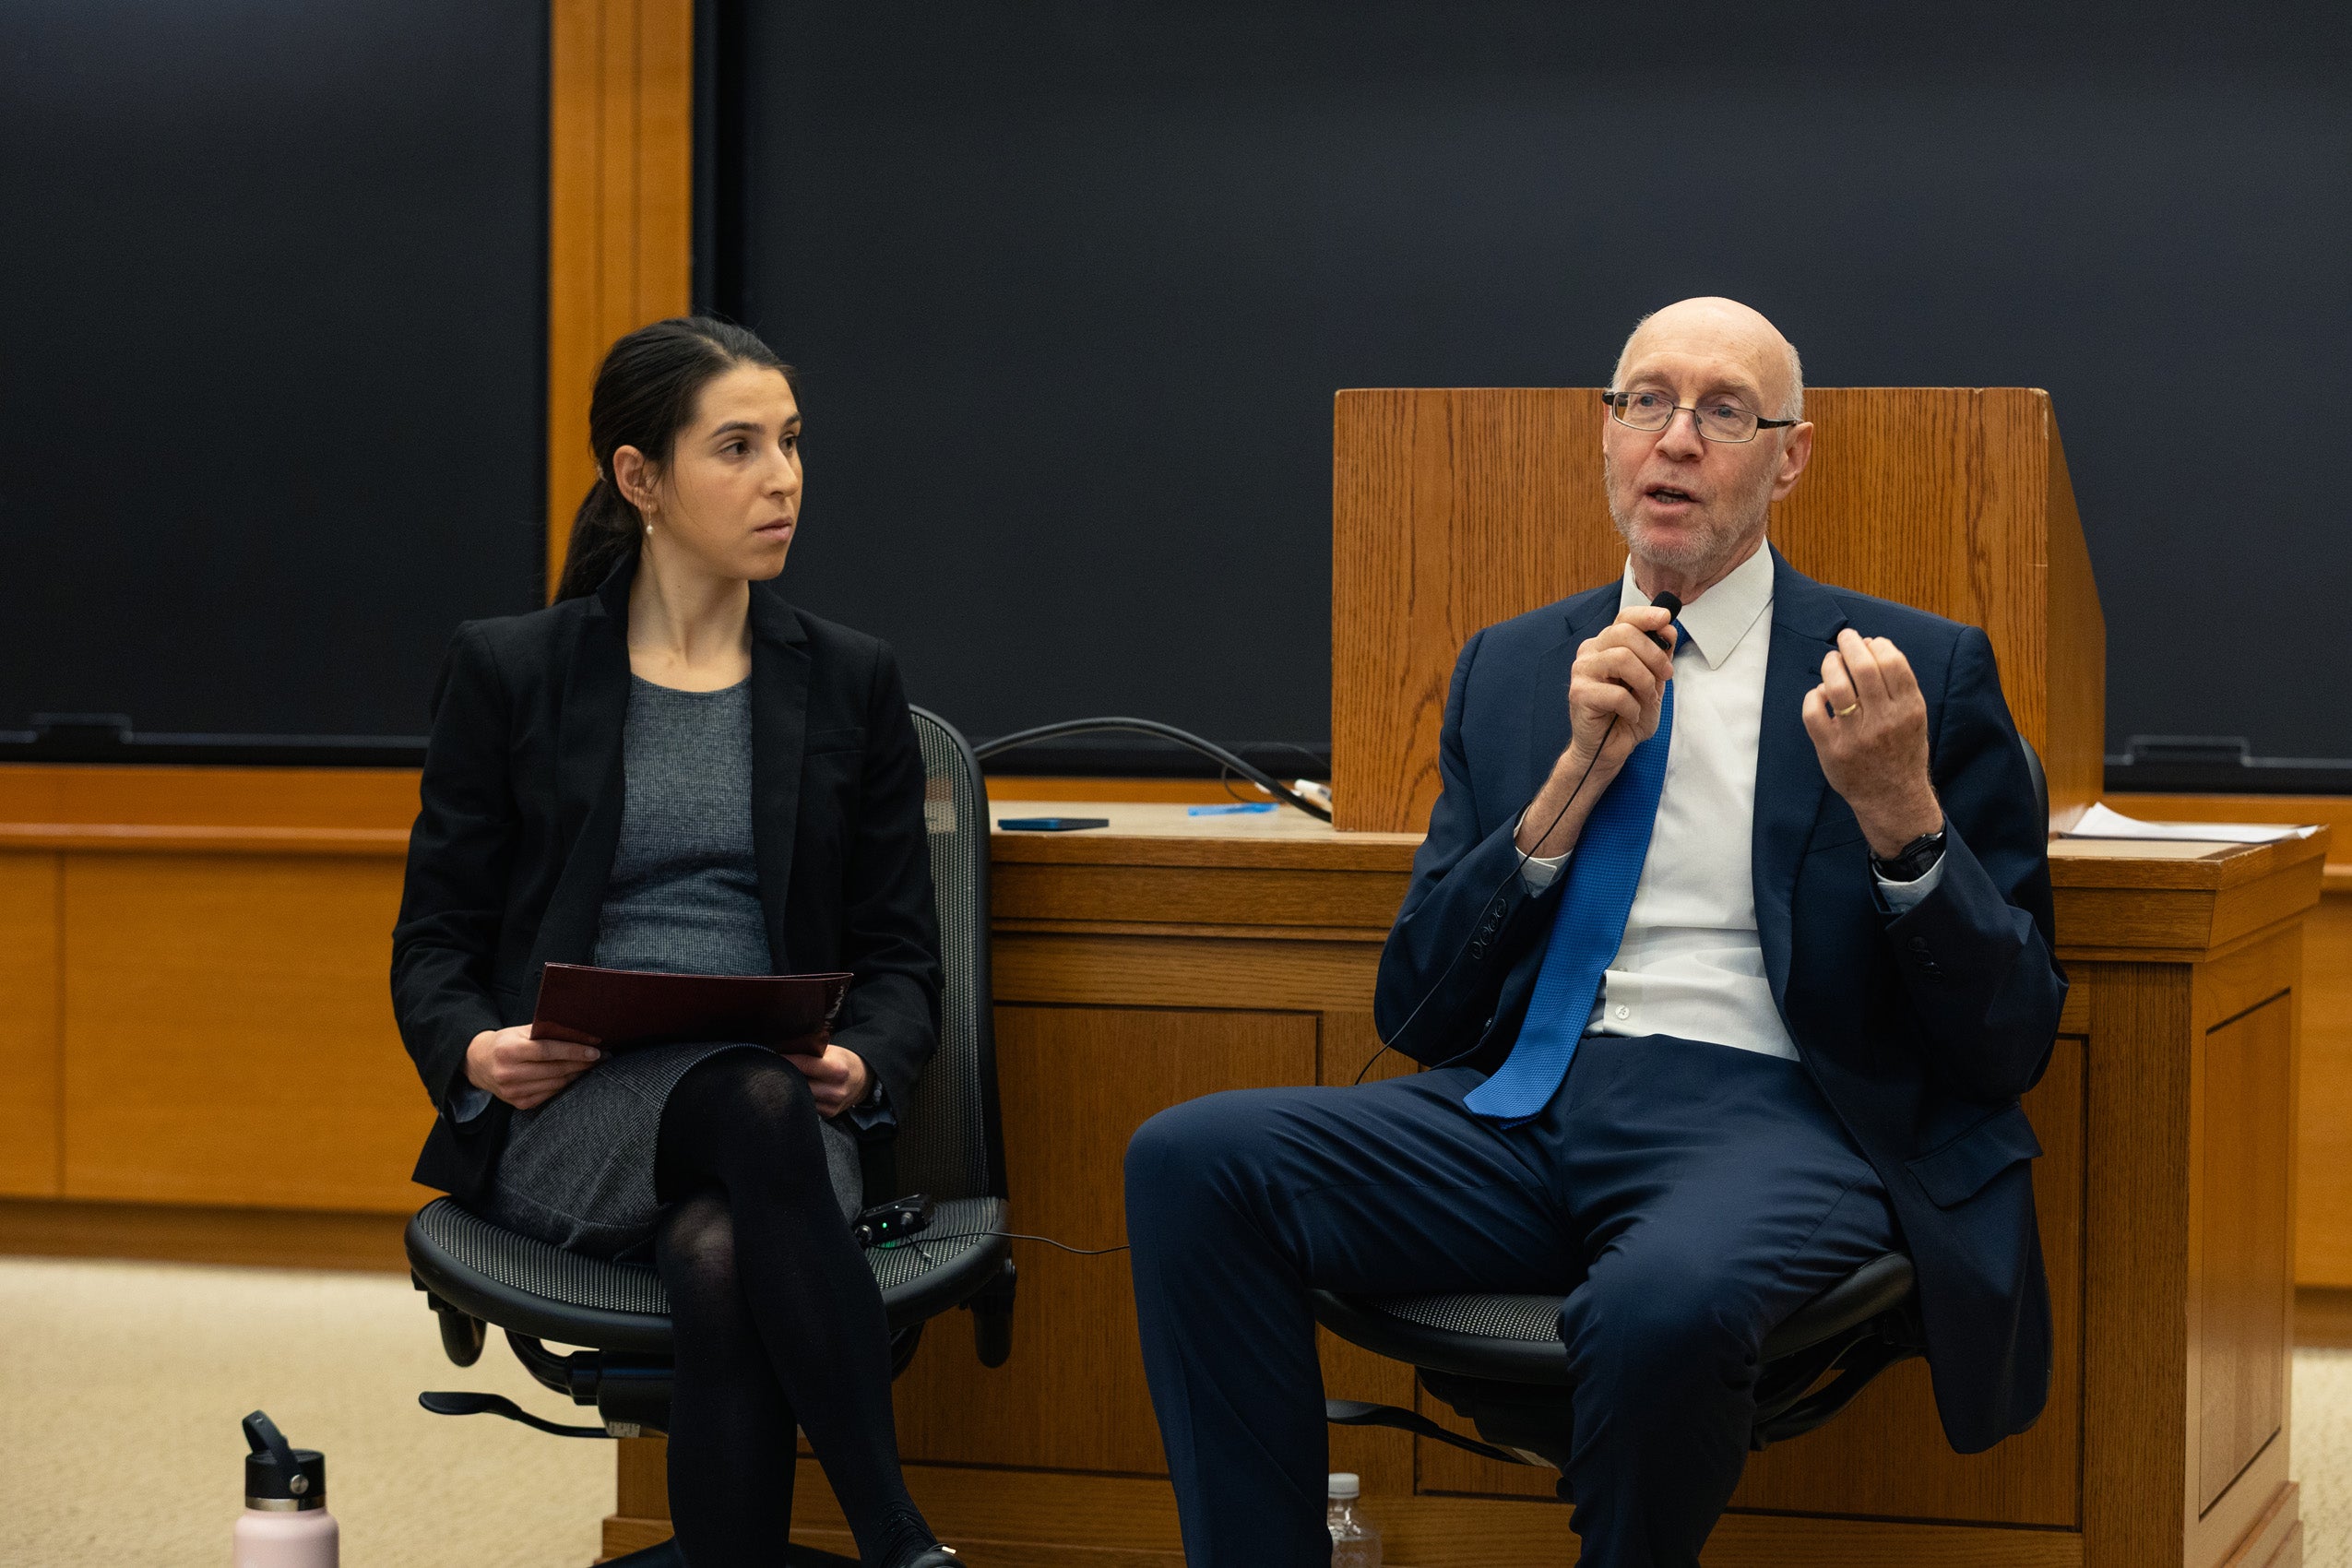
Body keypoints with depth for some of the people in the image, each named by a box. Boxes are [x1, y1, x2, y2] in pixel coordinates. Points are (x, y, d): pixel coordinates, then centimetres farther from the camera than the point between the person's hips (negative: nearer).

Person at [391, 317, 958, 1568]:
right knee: (755, 1102, -38)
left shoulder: (850, 682, 14)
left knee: (719, 1256, -37)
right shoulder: (507, 671, 8)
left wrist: (861, 1064, -11)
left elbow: (899, 958, 13)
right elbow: (434, 940, 9)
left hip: (780, 1108, 2)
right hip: (563, 1117, -2)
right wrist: (475, 1053, -15)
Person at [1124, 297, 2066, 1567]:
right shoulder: (1509, 670, 18)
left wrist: (1901, 818, -15)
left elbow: (2008, 1043, 3)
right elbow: (1415, 1008, 12)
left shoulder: (1923, 674, 7)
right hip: (1524, 1110, 4)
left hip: (1766, 1116, -4)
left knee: (1665, 1300, -38)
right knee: (1190, 1163, -20)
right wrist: (1577, 774, 0)